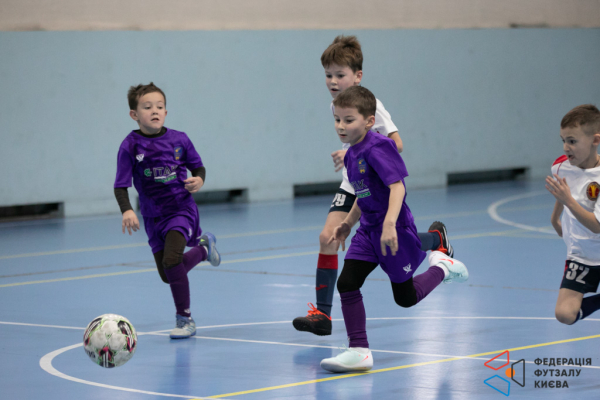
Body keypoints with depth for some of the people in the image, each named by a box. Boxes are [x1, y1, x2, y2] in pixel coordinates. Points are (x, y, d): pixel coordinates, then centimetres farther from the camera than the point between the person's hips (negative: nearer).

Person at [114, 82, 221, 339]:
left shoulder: (178, 140, -6)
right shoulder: (131, 146, -9)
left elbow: (198, 166, 8)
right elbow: (121, 185, -10)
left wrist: (199, 180, -14)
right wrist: (127, 210, -27)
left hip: (181, 209, -2)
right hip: (153, 216, 2)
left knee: (171, 261, -25)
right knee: (167, 275, 8)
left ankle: (184, 319, -4)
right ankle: (203, 246, 41)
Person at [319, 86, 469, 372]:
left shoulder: (377, 148, -20)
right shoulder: (352, 154, 8)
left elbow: (397, 186, -29)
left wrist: (390, 224, -40)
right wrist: (347, 223, 27)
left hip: (395, 229, -8)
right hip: (368, 230, 8)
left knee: (405, 297, 6)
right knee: (346, 283, -8)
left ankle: (441, 267, 33)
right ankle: (359, 351, -4)